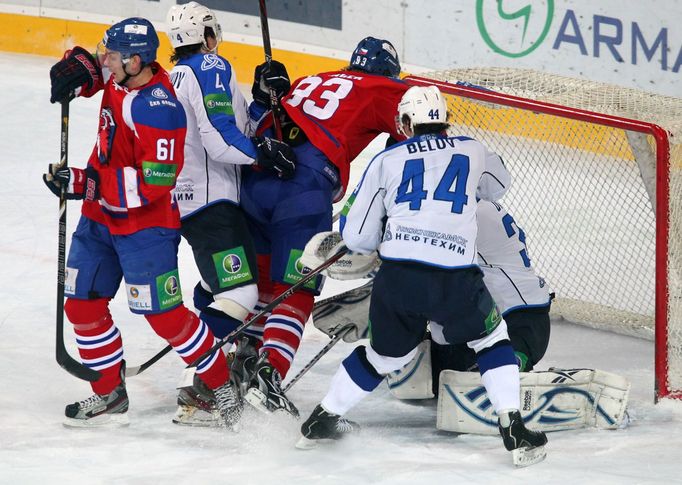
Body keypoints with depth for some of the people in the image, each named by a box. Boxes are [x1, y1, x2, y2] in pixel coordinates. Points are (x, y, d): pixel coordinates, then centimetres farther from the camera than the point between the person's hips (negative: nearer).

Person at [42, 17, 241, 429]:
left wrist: (85, 183, -28)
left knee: (164, 314, -7)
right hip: (100, 217, 9)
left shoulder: (158, 109, -28)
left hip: (145, 224, -9)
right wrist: (76, 71, -5)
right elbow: (91, 66, 21)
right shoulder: (120, 75, -3)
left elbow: (153, 183, -30)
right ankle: (111, 394, 22)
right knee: (82, 305, 9)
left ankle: (223, 386, 9)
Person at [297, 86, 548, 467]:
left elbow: (357, 237, 16)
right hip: (456, 279, -1)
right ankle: (514, 431, 9)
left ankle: (321, 420, 31)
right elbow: (498, 186, 41)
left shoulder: (386, 161, 15)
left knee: (385, 353, 24)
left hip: (396, 278, 1)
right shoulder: (474, 152, 17)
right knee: (491, 338, 22)